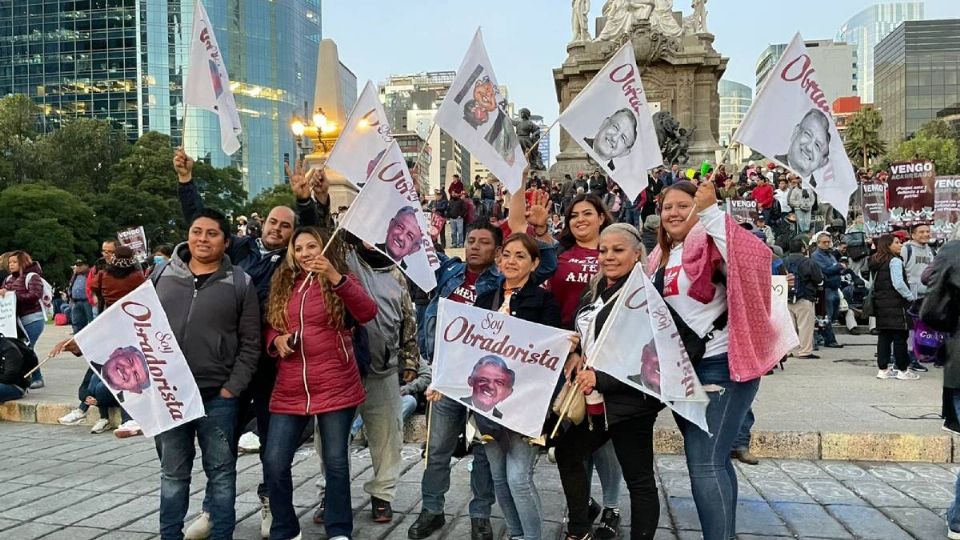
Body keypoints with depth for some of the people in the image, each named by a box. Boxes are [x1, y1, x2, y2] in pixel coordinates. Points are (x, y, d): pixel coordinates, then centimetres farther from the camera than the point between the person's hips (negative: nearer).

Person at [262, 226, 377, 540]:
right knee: (274, 463, 2)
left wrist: (335, 277, -27)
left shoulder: (341, 282, -1)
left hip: (336, 389, -4)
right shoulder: (283, 284, 11)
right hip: (289, 391, 4)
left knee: (336, 461, 5)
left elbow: (368, 313, -18)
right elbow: (269, 327, 20)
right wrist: (276, 340, -4)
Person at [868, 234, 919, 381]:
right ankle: (903, 370, 3)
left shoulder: (874, 263, 14)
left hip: (880, 303, 8)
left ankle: (883, 369, 11)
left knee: (884, 336, 10)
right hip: (895, 303, -8)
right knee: (900, 337, -1)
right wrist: (911, 297, -9)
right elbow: (898, 284, -19)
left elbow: (872, 283, 18)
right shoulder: (894, 261, -12)